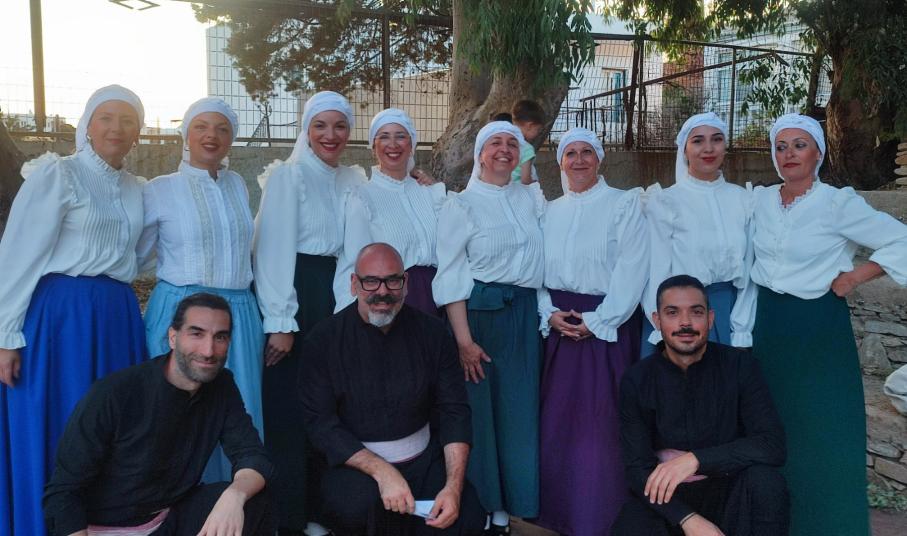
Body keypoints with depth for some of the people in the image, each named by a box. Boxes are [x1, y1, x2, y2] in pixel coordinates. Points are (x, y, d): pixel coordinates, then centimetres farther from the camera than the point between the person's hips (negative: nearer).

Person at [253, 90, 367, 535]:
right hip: (295, 293, -5)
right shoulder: (287, 175, -6)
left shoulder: (354, 179, 11)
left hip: (338, 294, 6)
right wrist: (279, 323, -16)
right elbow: (275, 249, -12)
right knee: (289, 407, 0)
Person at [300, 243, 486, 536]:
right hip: (356, 464, -1)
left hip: (425, 460, 2)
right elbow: (320, 423, -10)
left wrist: (454, 486, -15)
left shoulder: (432, 333, -1)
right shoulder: (323, 340, -6)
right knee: (361, 505, -33)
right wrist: (381, 472, -22)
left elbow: (455, 411, -1)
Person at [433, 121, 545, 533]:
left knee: (518, 409, 8)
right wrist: (464, 340, -16)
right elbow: (450, 278, -7)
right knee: (478, 408, 1)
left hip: (525, 314, 5)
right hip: (479, 312, -4)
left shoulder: (531, 197, 12)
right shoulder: (461, 205, -2)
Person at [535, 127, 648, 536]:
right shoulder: (550, 212, 13)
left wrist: (596, 321, -14)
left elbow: (631, 269, -10)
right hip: (560, 326, 4)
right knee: (558, 420, 7)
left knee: (601, 420, -2)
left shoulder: (624, 203, -2)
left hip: (606, 324, -4)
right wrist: (549, 314, -7)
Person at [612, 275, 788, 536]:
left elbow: (772, 444, -15)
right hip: (666, 499, 0)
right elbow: (638, 467, -7)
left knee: (765, 480, -32)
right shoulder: (637, 380, -4)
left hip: (728, 493, 0)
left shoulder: (739, 365, -5)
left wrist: (696, 459, -28)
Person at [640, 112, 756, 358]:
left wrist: (741, 332, -3)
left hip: (730, 312, 3)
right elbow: (656, 273, -7)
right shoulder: (664, 201, -6)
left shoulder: (742, 199, 4)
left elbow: (747, 269, 3)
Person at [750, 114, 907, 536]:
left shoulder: (838, 203, -11)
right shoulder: (758, 200, 2)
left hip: (818, 326, -4)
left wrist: (855, 277, -11)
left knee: (819, 434, 2)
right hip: (767, 322, 4)